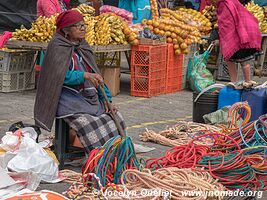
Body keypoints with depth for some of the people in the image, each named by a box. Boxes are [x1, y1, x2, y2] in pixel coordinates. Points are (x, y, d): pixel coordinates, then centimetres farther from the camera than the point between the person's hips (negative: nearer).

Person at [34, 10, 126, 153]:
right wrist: (85, 75, -34)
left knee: (115, 117, -7)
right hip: (69, 97, -7)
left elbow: (95, 74, 15)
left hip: (90, 96, 8)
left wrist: (106, 98, 4)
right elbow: (60, 74, -20)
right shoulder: (57, 46, -6)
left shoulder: (83, 46, 16)